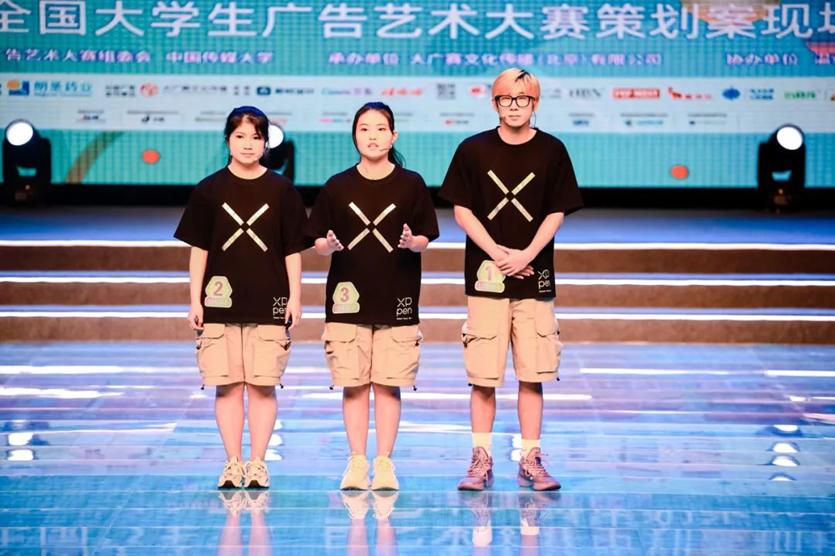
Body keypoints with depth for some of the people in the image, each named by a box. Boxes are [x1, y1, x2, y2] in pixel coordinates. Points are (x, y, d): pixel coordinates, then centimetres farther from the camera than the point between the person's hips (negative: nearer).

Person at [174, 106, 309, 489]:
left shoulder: (281, 191, 3)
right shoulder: (210, 190, 3)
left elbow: (293, 250, 5)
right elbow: (198, 249, 5)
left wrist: (295, 297, -1)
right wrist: (195, 300, 1)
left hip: (269, 303, 0)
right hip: (220, 302, 1)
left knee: (262, 385, 0)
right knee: (227, 386, 2)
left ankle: (257, 464, 8)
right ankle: (232, 464, 9)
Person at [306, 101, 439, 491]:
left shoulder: (411, 184, 3)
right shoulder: (338, 187, 4)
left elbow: (425, 238, 5)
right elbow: (319, 243, 5)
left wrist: (412, 242, -17)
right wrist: (329, 244, -17)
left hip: (396, 300, -1)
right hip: (348, 300, 1)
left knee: (388, 385, -1)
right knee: (353, 385, 2)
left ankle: (384, 463, 7)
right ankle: (356, 462, 10)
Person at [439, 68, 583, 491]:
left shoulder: (551, 151, 4)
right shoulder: (473, 150, 2)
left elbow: (557, 212, 3)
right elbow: (462, 209, 2)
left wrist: (527, 254, -11)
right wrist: (496, 252, -10)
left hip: (535, 277, 1)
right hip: (485, 278, -1)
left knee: (532, 375, 2)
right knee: (482, 377, 0)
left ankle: (530, 460, 9)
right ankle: (481, 460, 8)